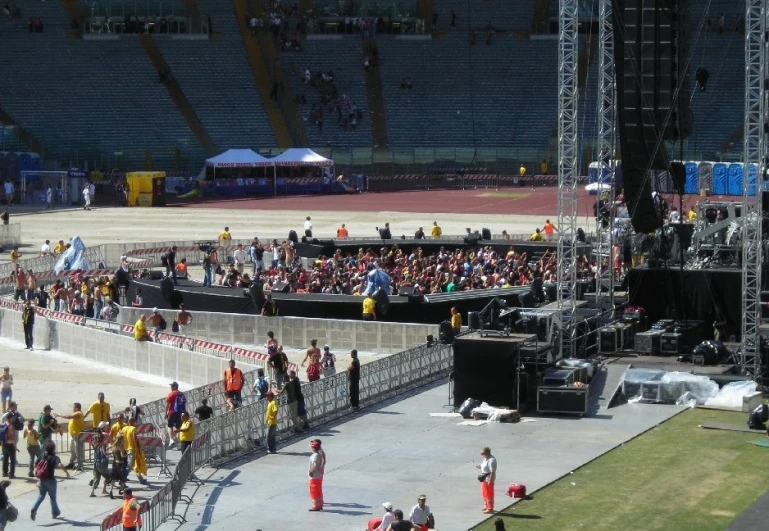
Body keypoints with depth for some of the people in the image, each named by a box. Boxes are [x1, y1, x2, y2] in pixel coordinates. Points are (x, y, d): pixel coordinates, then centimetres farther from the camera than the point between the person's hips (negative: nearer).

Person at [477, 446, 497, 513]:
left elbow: (492, 472, -25)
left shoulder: (491, 460, -23)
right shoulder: (486, 459, 8)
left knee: (489, 494, -1)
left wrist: (490, 480, -25)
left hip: (488, 479, -10)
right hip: (484, 479, 10)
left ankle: (490, 509, 8)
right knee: (484, 493, 21)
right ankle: (486, 506, 35)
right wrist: (479, 467, 4)